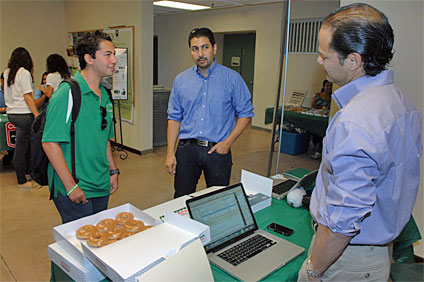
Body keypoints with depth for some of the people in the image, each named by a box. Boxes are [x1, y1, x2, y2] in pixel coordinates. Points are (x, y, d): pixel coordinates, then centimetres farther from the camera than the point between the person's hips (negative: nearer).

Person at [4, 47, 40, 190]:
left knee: (26, 143, 20)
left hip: (11, 113, 8)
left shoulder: (6, 72, 11)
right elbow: (28, 97, -16)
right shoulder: (24, 73, -11)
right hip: (23, 114, -8)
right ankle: (22, 182, 8)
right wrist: (38, 116, -17)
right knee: (20, 148, -1)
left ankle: (27, 173, 32)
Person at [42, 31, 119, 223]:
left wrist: (113, 171, 16)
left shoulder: (104, 95, 9)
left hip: (101, 187, 8)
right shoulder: (68, 93, -16)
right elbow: (50, 143, -19)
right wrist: (71, 186, -20)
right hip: (74, 192, -7)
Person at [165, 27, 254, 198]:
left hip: (218, 150, -2)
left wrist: (227, 142, -9)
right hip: (187, 148, 2)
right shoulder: (181, 80, 5)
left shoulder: (232, 78, -2)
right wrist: (170, 152, 1)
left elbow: (245, 113, 1)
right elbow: (174, 117, 8)